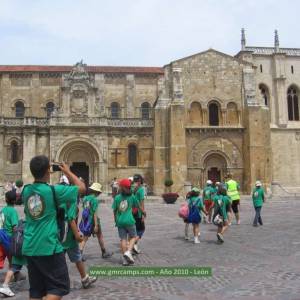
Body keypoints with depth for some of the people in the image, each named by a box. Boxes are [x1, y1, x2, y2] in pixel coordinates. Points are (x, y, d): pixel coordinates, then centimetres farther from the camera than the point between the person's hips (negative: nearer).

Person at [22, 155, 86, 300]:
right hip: (49, 247, -6)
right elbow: (82, 188, -4)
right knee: (59, 286, 4)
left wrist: (41, 173, 21)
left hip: (29, 248, 6)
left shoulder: (26, 190, 3)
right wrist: (68, 172, 8)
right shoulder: (54, 190, -13)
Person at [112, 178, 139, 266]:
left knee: (123, 239, 8)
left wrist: (115, 220, 20)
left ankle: (125, 259, 9)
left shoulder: (117, 197, 1)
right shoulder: (132, 196, -2)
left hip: (120, 221, 2)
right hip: (129, 221, -2)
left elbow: (114, 210, 5)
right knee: (133, 237, 13)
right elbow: (137, 206, 11)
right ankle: (128, 251, -9)